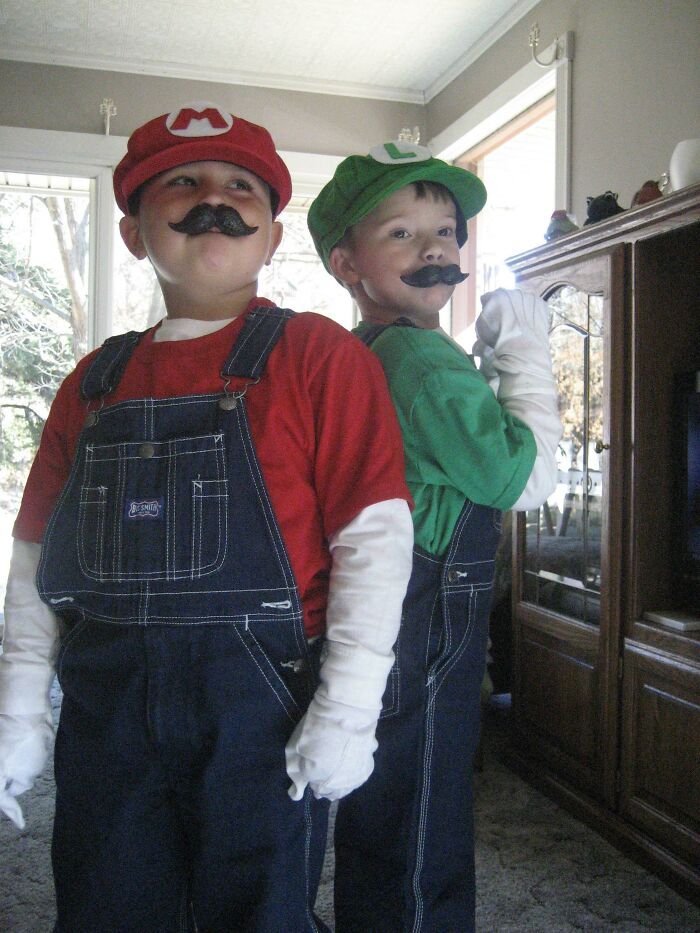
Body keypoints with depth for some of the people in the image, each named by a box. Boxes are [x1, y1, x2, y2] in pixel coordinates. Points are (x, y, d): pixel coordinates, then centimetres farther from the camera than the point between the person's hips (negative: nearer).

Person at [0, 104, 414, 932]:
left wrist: (348, 710, -14)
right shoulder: (95, 382, 10)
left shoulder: (320, 357, -3)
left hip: (258, 707, -4)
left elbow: (374, 536, -9)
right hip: (106, 707, 5)